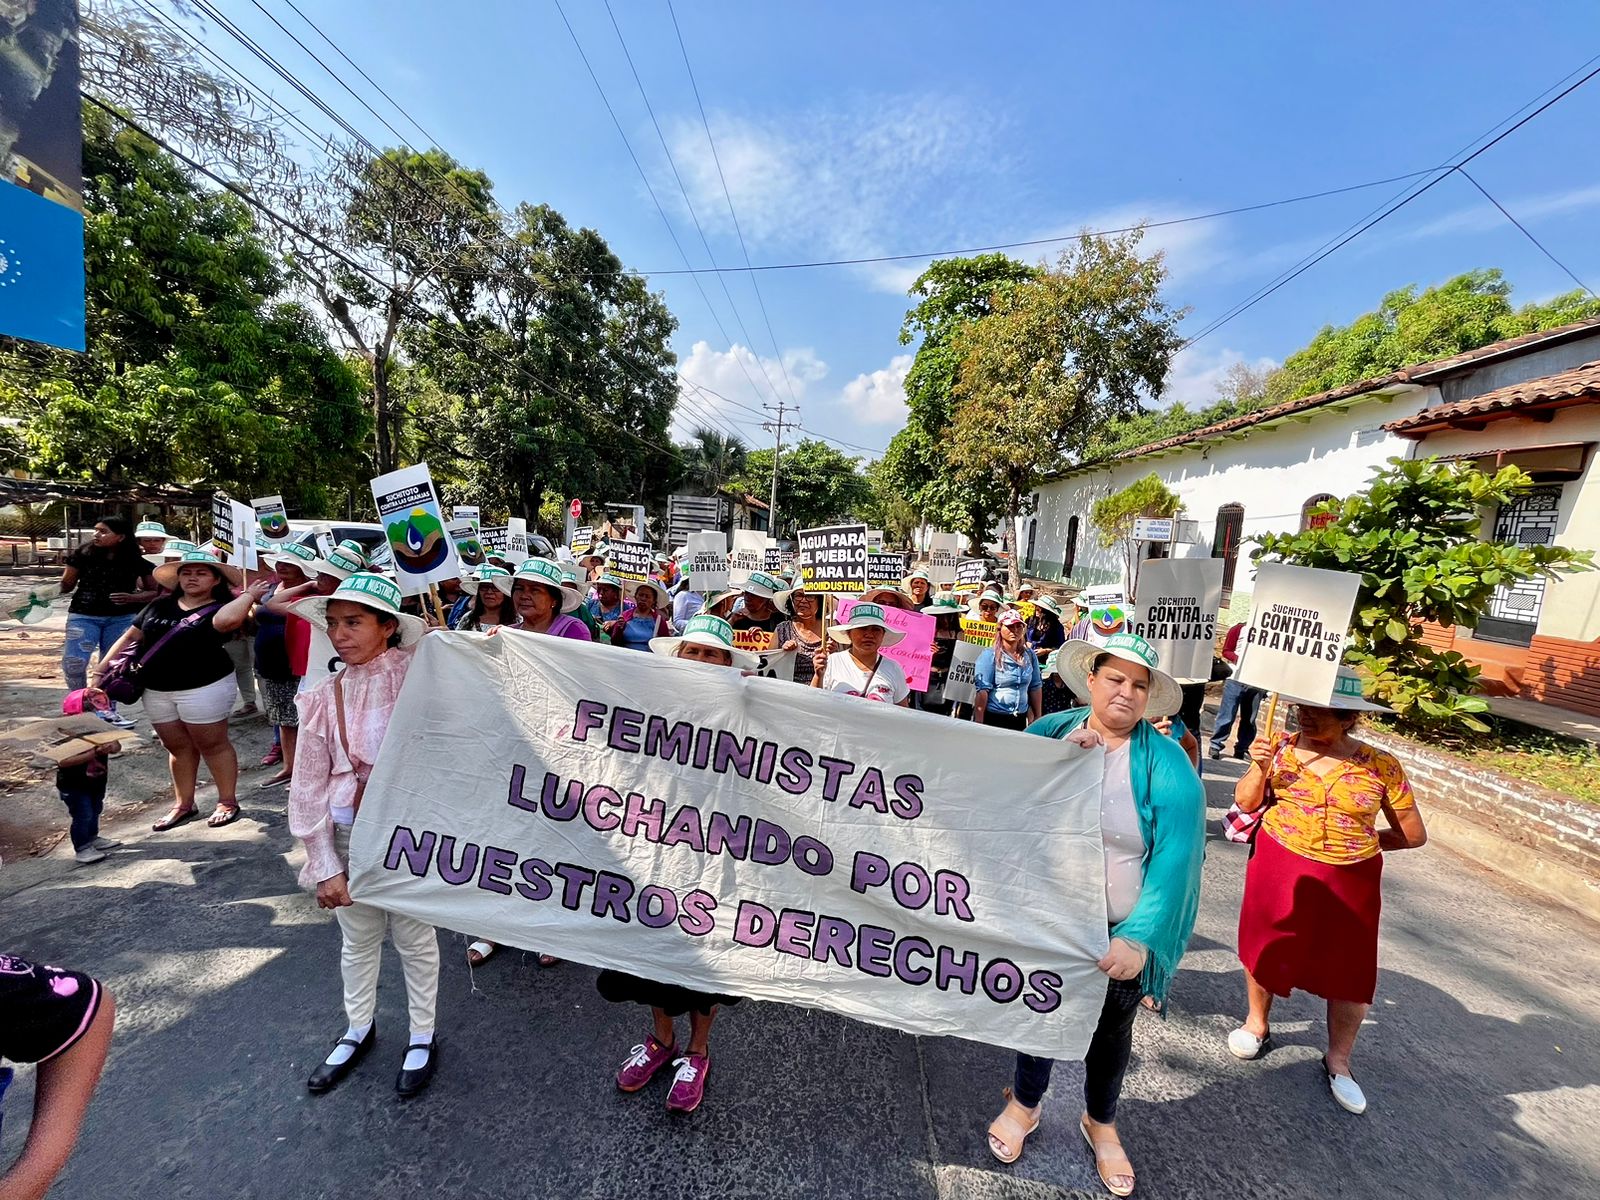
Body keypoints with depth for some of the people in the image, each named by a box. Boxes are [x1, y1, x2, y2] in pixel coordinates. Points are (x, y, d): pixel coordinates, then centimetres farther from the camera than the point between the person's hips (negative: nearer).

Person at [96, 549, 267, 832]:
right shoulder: (160, 605, 10)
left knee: (212, 745, 2)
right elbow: (130, 637, 13)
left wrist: (250, 594, -25)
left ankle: (228, 802, 14)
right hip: (157, 690, 6)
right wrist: (101, 671, 7)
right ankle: (183, 805, 27)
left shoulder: (221, 607, -9)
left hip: (205, 687, -6)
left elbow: (226, 620, -34)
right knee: (178, 747, 15)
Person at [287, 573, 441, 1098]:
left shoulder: (418, 679, -14)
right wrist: (324, 866, -1)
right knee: (357, 941, 23)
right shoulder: (323, 698, -4)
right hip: (348, 837, 3)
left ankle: (422, 1037, 38)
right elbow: (308, 789, 0)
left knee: (415, 939, 15)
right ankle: (358, 1029, 49)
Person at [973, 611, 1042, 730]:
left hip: (1020, 720, 5)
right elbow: (982, 691, -14)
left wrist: (1038, 718, 11)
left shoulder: (1030, 655, 5)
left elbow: (1036, 687, 11)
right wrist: (979, 724, -17)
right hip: (992, 718, -4)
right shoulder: (989, 655, -10)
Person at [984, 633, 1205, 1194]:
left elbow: (1176, 859, -21)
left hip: (1122, 930, -1)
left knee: (1112, 1028, 23)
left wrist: (1139, 939, -28)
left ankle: (1100, 1122, 53)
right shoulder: (1050, 730, -9)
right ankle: (1024, 1104, 49)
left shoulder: (1167, 764, -17)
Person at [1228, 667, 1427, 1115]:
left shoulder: (1381, 766, -9)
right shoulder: (1282, 746, -9)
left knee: (1350, 968, 10)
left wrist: (1359, 840, 3)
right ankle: (1257, 1023, 40)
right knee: (1266, 946, 14)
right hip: (1278, 869, 0)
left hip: (1349, 881, 0)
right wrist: (1260, 767, -22)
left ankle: (1337, 1060, 35)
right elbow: (1245, 802, -7)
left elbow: (1414, 834, 2)